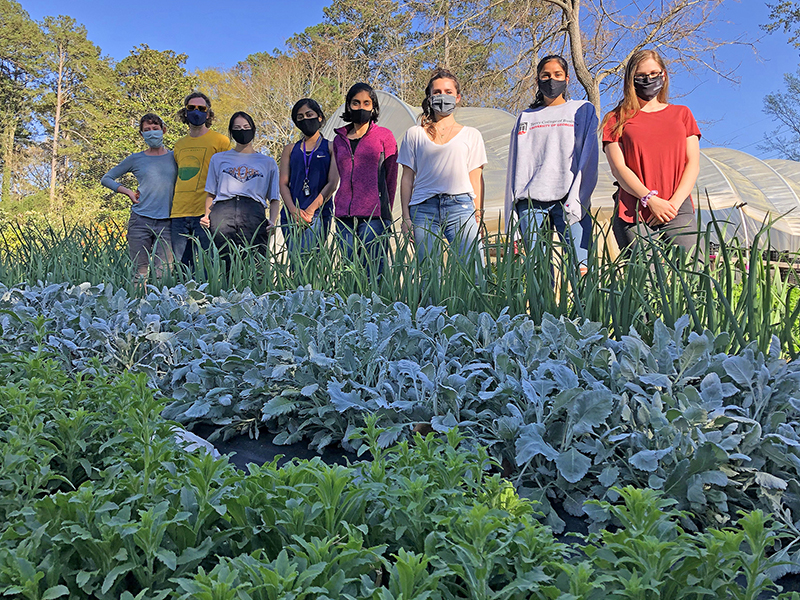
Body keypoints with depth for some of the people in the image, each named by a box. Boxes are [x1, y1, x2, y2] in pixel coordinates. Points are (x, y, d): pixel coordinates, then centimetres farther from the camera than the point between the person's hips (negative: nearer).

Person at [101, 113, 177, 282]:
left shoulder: (174, 157, 10)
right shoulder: (135, 159, 9)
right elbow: (106, 179, 18)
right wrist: (128, 191, 4)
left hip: (166, 222, 0)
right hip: (140, 220, 0)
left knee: (163, 272, -7)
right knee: (140, 271, 0)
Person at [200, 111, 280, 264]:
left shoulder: (268, 162, 25)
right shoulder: (218, 159, 27)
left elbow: (274, 198, 19)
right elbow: (211, 193, 24)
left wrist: (272, 221, 0)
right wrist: (207, 215, 5)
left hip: (254, 213, -1)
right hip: (222, 211, 1)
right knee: (226, 262, -16)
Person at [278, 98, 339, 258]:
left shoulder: (330, 147, 10)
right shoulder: (290, 149, 18)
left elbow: (332, 183, 0)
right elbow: (283, 183, 10)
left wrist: (310, 211, -10)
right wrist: (294, 210, -8)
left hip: (319, 213, -3)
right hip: (291, 214, 3)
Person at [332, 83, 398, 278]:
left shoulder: (384, 136, 7)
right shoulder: (339, 140, 17)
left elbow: (391, 178, 9)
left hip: (374, 213, -4)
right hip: (344, 214, 4)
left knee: (373, 270, -8)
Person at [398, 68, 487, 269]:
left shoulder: (471, 135, 16)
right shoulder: (415, 134, 15)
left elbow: (476, 179, 13)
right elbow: (407, 178, 12)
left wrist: (478, 215, 5)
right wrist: (406, 217, 5)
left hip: (460, 206, 0)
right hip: (424, 208, 0)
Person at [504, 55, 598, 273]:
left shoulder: (582, 110, 16)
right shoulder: (525, 117, 23)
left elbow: (588, 158, 3)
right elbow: (516, 165, 17)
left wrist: (575, 200, -11)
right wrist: (511, 212, 7)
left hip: (568, 200, -2)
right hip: (530, 201, 2)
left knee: (581, 268, -14)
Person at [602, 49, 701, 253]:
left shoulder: (681, 114, 21)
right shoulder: (617, 119, 13)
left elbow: (693, 164, 12)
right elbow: (618, 168, 1)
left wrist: (675, 202, -5)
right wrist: (650, 199, -13)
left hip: (679, 210, 2)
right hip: (634, 211, -2)